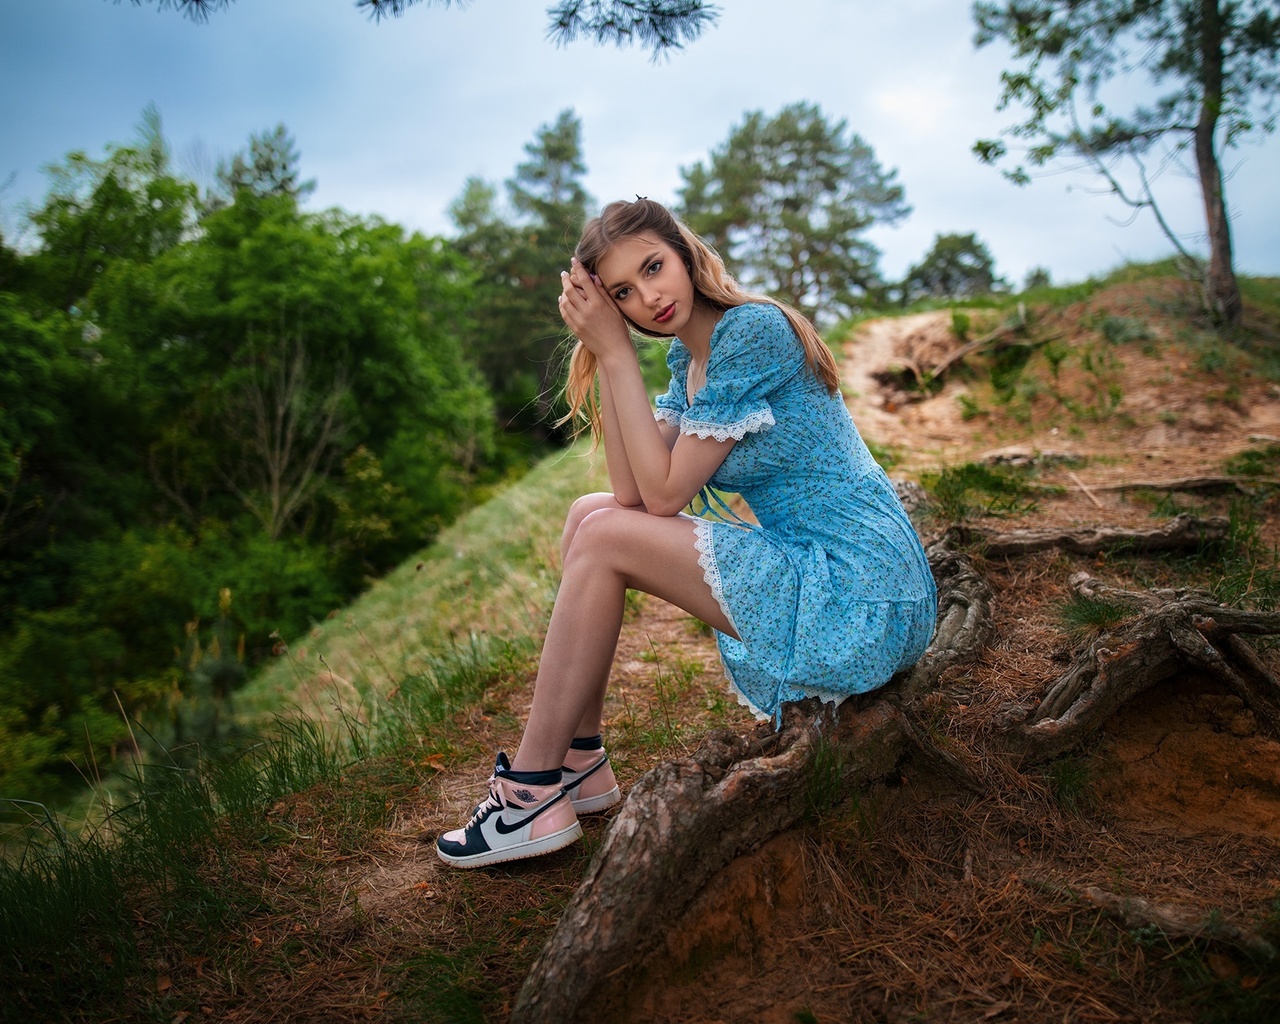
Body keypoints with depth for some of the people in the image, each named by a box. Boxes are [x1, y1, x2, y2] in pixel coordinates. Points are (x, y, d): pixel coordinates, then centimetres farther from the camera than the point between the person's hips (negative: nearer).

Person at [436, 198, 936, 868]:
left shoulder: (753, 331, -17)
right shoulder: (689, 355, 10)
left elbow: (665, 492, -17)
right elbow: (632, 491, -1)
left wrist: (616, 351, -14)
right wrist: (602, 350, -5)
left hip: (862, 606, -9)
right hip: (811, 570, 9)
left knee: (604, 539, -12)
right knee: (589, 513, 5)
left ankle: (534, 790, -1)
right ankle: (580, 763, 10)